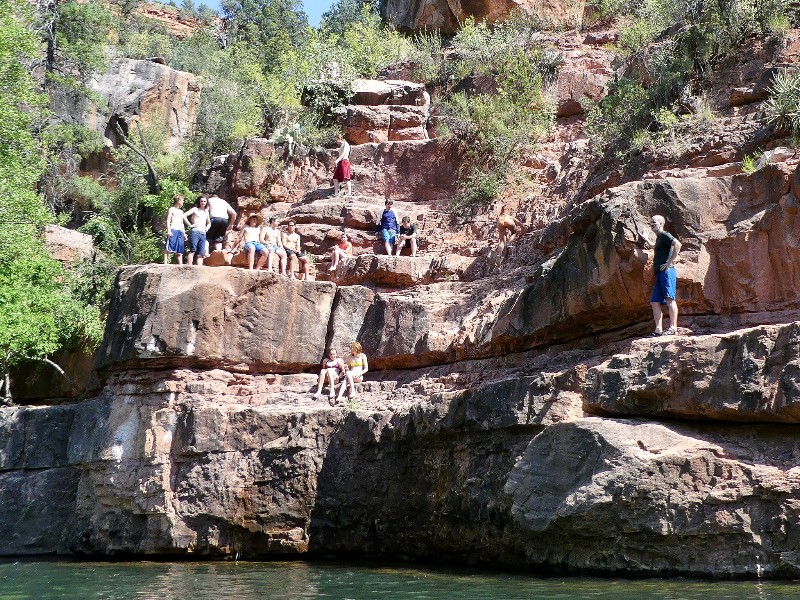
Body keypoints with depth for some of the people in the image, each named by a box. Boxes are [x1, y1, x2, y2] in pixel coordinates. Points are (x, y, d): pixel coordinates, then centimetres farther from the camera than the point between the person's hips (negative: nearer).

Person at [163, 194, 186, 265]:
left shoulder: (181, 211, 23)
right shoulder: (171, 209, 2)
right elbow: (168, 220, -6)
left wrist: (184, 233, 20)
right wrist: (169, 230, -17)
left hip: (180, 231, 7)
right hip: (173, 230, -7)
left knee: (180, 250, 4)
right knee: (168, 248, -14)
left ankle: (181, 264, 4)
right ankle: (165, 263, -18)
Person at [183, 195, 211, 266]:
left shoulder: (206, 212, 21)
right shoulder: (195, 209, 4)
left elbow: (209, 222, 35)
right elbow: (184, 215, -7)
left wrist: (207, 227, 14)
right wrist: (190, 225, -8)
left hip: (203, 233, 6)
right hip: (195, 232, -6)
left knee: (201, 253, -1)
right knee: (192, 250, -13)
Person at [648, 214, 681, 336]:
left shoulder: (665, 235, -3)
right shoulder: (658, 238, 25)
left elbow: (677, 244, -21)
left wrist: (670, 262, -20)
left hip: (667, 271, -10)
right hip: (659, 274, 10)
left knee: (669, 299, -15)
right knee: (654, 302, 5)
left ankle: (673, 328, -20)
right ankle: (658, 330, 4)